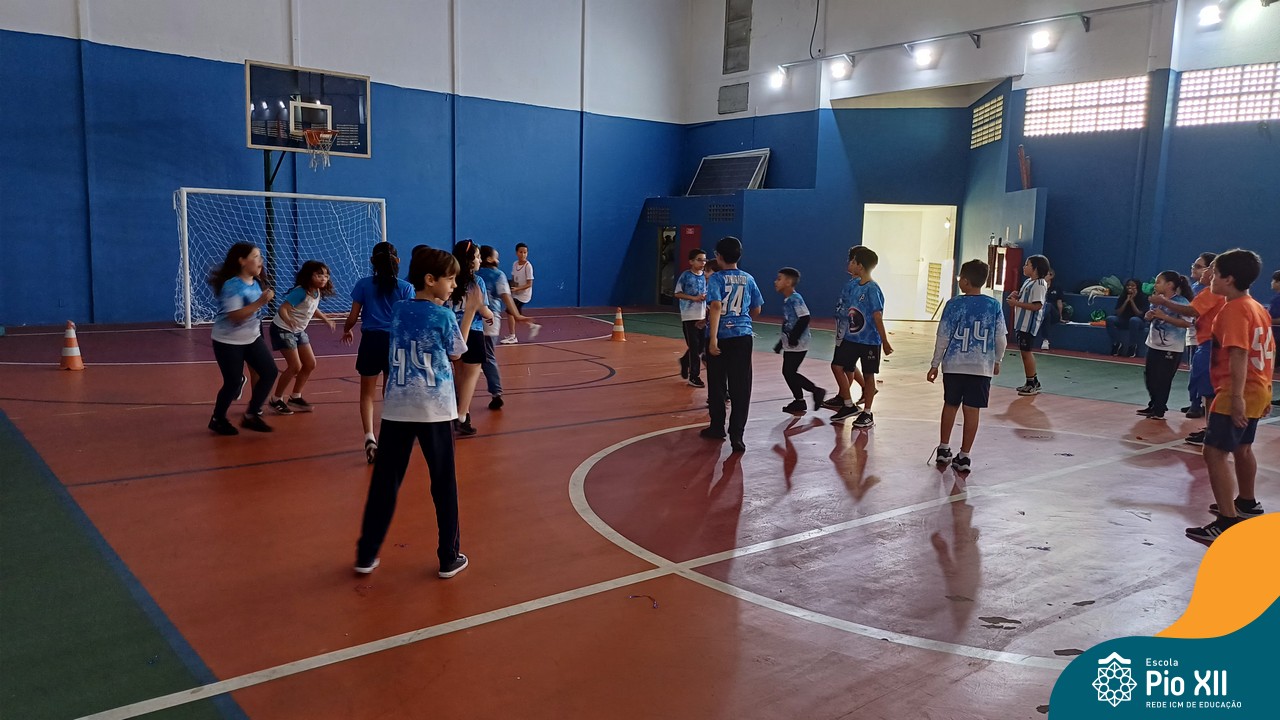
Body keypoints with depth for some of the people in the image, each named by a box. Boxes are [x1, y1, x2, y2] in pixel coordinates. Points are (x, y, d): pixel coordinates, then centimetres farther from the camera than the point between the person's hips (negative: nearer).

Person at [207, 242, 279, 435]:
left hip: (252, 338, 8)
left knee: (270, 372, -1)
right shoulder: (232, 285, -22)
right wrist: (260, 302, -31)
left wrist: (264, 299, 1)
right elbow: (235, 315, -29)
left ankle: (252, 415, 12)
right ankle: (218, 420, 21)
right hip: (228, 342, -8)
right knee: (233, 382, -2)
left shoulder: (255, 282, 2)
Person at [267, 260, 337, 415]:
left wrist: (326, 320, 24)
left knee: (310, 364, 8)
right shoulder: (300, 292, -27)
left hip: (299, 331, 9)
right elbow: (282, 309, -32)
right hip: (283, 329, -9)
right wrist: (287, 320, -52)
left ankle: (295, 398, 23)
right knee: (295, 366, -12)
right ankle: (276, 399, 5)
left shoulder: (317, 292, -3)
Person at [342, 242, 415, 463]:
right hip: (395, 342, 0)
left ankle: (369, 436, -10)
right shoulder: (405, 287, -2)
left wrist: (346, 330, 21)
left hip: (371, 340, 0)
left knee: (367, 393, 10)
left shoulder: (363, 284, -1)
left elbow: (353, 317, 0)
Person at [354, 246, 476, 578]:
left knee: (384, 482, 10)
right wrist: (470, 313, 13)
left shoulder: (398, 310, 5)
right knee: (443, 484, 8)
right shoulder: (443, 316, -9)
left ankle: (366, 555, 17)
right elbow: (457, 352, 6)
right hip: (434, 411, -4)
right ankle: (449, 558, 15)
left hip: (396, 408, 4)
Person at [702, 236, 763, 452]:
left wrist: (713, 337, -22)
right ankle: (736, 433, -6)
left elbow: (716, 306, -19)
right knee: (740, 387, 1)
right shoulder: (748, 279, 8)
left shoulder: (716, 278, -5)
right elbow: (756, 309, 15)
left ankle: (717, 427, 25)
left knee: (717, 384, 12)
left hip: (721, 336, -2)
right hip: (742, 336, 2)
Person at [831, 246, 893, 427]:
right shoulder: (852, 284, 5)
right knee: (837, 366, 3)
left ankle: (867, 414, 15)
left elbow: (877, 317, -19)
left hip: (869, 340, -7)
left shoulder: (872, 289, -17)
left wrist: (885, 342, -17)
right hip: (850, 337, 7)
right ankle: (849, 405, 16)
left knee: (868, 375, 4)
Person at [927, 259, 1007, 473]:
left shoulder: (954, 304, -6)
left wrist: (935, 364, 4)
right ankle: (963, 457, 6)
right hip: (982, 367, 0)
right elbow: (1001, 338, 3)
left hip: (954, 365, 0)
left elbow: (943, 337, -4)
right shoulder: (994, 306, 0)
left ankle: (943, 450, 24)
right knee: (972, 411, 3)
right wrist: (997, 361, 19)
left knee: (950, 406, 16)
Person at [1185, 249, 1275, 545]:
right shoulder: (1258, 308, 12)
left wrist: (1236, 396, -31)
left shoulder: (1233, 309, -17)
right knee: (1242, 448, 26)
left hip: (1237, 395, -10)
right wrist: (1265, 392, 23)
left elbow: (1239, 354, -27)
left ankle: (1228, 523, -16)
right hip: (1256, 392, 10)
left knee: (1214, 452, -13)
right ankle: (1247, 503, 44)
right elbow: (1268, 353, 17)